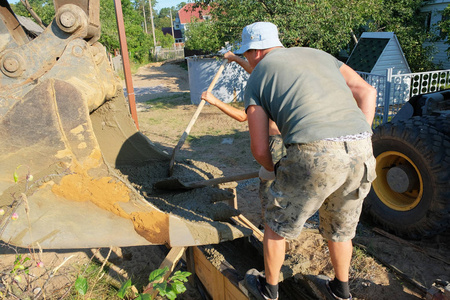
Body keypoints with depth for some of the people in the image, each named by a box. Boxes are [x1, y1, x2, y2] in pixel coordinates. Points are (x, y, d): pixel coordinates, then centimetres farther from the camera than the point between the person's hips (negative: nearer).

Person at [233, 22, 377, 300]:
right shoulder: (318, 55, 27)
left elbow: (260, 149, 8)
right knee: (340, 227, 30)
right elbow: (367, 92, 17)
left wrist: (275, 170, 31)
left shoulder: (255, 81, 14)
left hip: (313, 155, -5)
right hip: (360, 154, 6)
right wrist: (357, 147, 16)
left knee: (278, 224, 22)